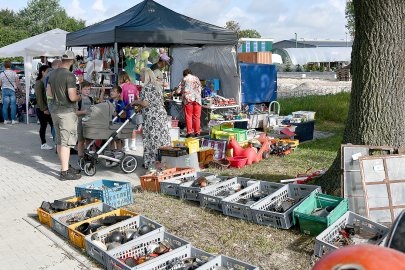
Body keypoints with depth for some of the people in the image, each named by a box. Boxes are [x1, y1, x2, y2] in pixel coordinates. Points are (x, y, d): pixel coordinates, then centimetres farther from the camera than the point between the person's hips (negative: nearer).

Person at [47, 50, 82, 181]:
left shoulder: (53, 73, 8)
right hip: (67, 112, -8)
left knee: (59, 141, 14)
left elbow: (49, 92, 16)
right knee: (66, 142, -4)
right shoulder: (69, 76, -17)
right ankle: (65, 172, -1)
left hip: (55, 110, 8)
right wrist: (79, 97, -1)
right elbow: (72, 97, -21)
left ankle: (65, 166, 27)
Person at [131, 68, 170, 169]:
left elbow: (145, 103, -18)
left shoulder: (146, 87, -11)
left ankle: (151, 162, 5)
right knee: (161, 137, 8)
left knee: (152, 139, -2)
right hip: (161, 114, 8)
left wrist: (136, 102, 2)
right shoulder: (157, 86, 16)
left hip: (152, 117, -8)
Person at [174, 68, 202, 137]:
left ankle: (189, 132, -3)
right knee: (196, 116, 5)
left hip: (188, 99, -2)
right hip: (197, 98, 2)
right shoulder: (196, 78, 16)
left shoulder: (184, 79, 8)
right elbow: (200, 88, 21)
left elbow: (178, 91, 5)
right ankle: (197, 132, 7)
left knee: (188, 116, 2)